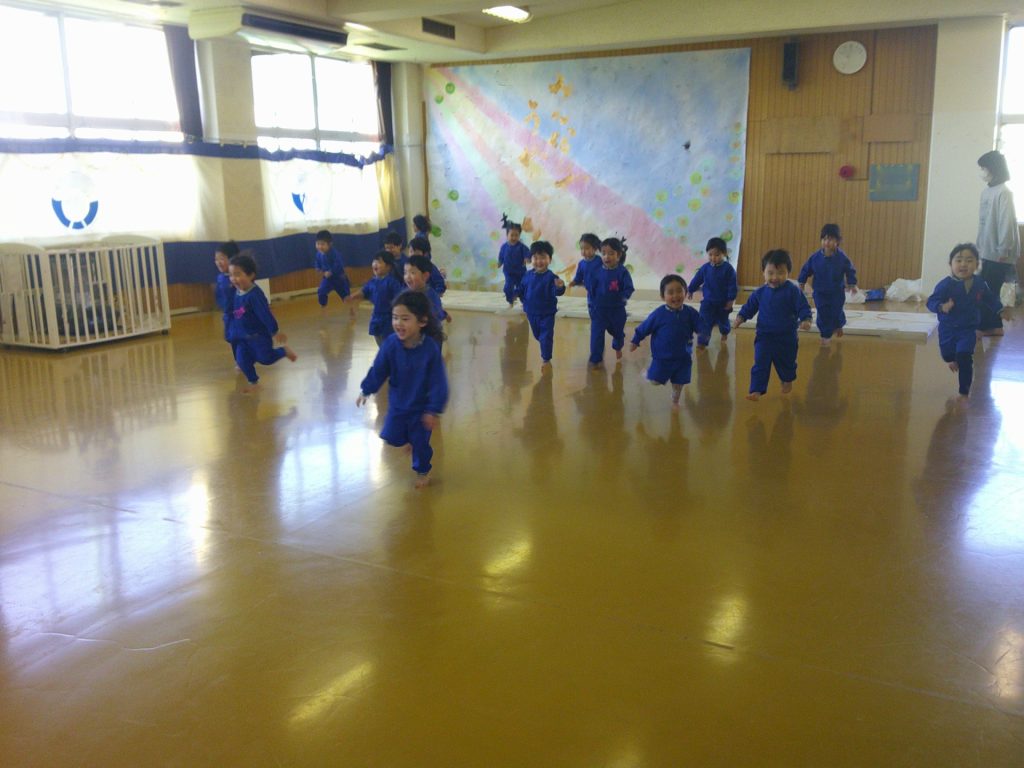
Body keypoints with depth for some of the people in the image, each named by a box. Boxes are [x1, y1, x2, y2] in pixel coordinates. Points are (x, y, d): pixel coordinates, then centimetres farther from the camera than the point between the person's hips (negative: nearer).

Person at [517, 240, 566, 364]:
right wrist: (515, 293, -11)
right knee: (537, 335, 22)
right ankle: (544, 352, 48)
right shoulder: (528, 275, -5)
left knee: (546, 336, 1)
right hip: (531, 312, 5)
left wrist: (560, 287, -50)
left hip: (547, 313, -5)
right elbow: (522, 288, 8)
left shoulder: (551, 277, -18)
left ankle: (546, 358, 17)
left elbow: (557, 292, -29)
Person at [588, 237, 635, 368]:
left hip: (617, 309, 0)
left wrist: (624, 297, -35)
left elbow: (629, 288, -17)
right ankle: (596, 359, 1)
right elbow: (592, 289, 3)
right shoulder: (597, 272, -7)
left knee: (618, 331, 22)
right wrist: (593, 304, 3)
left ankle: (617, 347, 54)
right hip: (600, 309, 0)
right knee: (596, 334, -8)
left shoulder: (622, 272, -14)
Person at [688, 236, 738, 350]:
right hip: (707, 301, 1)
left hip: (723, 302, -1)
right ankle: (702, 342, -8)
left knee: (723, 320, 21)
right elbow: (697, 280, 6)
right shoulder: (705, 268, -8)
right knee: (705, 321, -10)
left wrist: (731, 300, -15)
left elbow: (732, 285, -14)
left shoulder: (728, 269, -17)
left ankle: (724, 332, 52)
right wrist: (691, 290, 16)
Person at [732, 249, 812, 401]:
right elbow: (749, 307, 7)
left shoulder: (793, 291, -12)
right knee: (760, 364, -6)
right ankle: (756, 391, -5)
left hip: (787, 337, -1)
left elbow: (803, 308, -11)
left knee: (787, 364, 19)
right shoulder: (760, 292, -2)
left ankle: (787, 381, 48)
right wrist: (740, 318, -8)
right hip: (764, 336, 1)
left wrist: (806, 320, -29)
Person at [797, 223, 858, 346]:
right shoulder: (815, 257, -13)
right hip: (820, 292, 0)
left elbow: (850, 271, -2)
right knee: (822, 315, -1)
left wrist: (853, 284, -5)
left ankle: (839, 326, 47)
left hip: (837, 292, 0)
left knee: (836, 313, 12)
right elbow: (806, 270, 0)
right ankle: (826, 336, 16)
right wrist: (801, 283, 3)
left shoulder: (842, 257, -15)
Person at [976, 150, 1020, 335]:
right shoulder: (987, 192, 12)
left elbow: (1007, 222, -17)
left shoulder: (1004, 192, -13)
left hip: (999, 253, -8)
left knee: (990, 291, -5)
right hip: (988, 251, 8)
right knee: (986, 290, 10)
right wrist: (980, 246, 15)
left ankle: (989, 326, 2)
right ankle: (993, 326, 17)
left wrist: (1004, 250, -18)